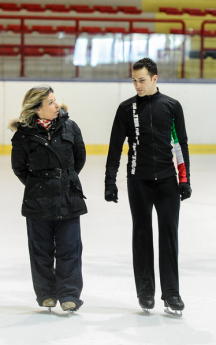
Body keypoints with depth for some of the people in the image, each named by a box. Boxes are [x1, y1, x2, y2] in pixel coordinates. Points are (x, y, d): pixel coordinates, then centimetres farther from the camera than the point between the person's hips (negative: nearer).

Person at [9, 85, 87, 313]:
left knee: (69, 248, 1)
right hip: (38, 201, -1)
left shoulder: (69, 127, -2)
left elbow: (79, 157, 11)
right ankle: (46, 294, 23)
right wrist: (36, 184, 8)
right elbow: (19, 166, 5)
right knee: (41, 250, 9)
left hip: (69, 199, 1)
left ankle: (69, 294, 8)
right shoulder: (24, 134, -8)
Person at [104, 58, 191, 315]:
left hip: (167, 179, 0)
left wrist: (185, 180, 2)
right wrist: (110, 182, -3)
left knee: (169, 233, -3)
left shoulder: (171, 106, 4)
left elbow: (181, 144, 7)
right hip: (138, 180, 0)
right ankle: (145, 291, 13)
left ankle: (171, 293, 2)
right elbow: (115, 147, 3)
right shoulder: (127, 108, 3)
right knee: (142, 234, 5)